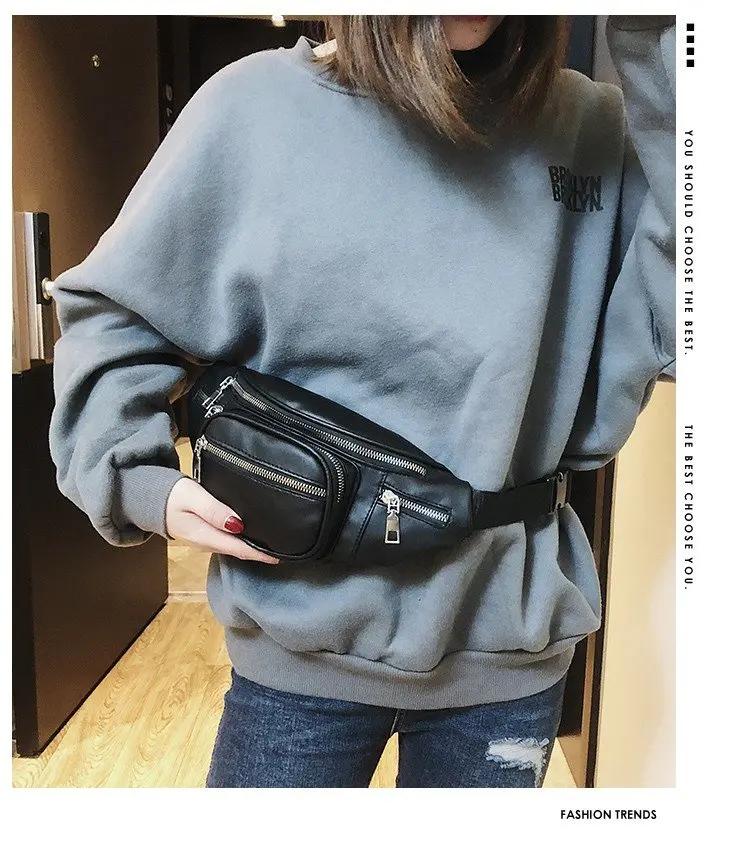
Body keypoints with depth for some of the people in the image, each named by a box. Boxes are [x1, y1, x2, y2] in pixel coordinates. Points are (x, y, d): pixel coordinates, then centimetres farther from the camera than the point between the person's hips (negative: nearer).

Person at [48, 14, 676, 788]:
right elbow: (110, 312, 4)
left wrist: (657, 44, -16)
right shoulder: (258, 106, -6)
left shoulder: (591, 127, -2)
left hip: (507, 643, 2)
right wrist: (134, 478, -7)